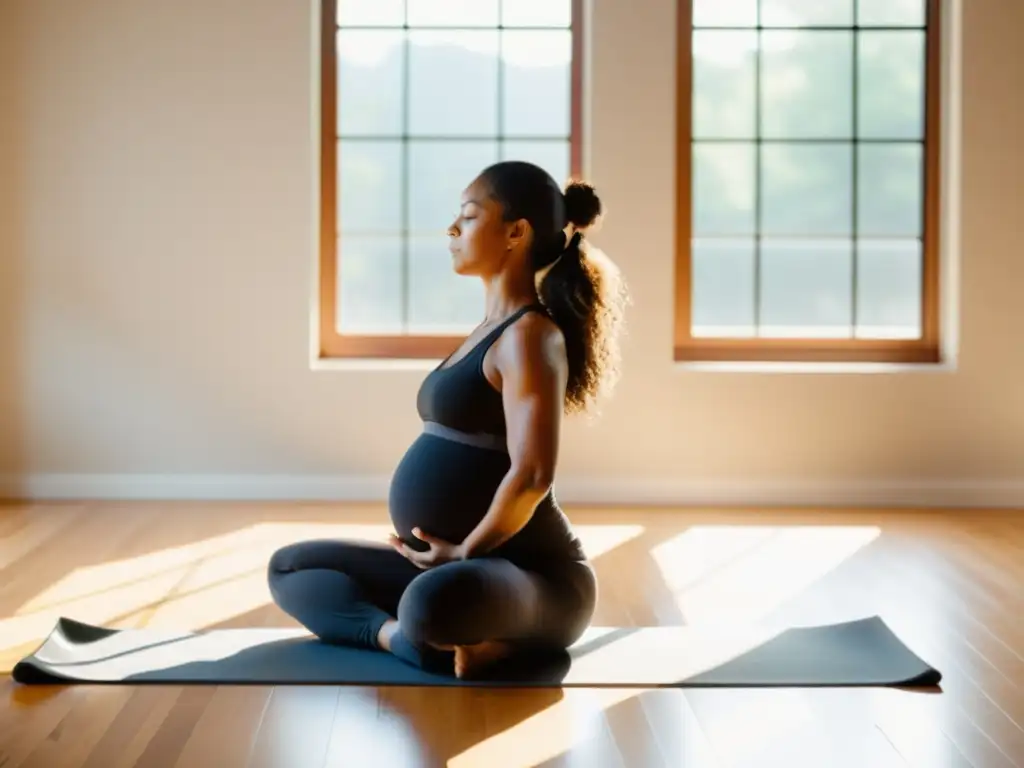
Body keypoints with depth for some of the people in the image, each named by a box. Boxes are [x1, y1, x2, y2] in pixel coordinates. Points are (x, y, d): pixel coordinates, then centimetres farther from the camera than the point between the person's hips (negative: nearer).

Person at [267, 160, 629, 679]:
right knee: (289, 568, 15)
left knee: (433, 604, -44)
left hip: (534, 577, -11)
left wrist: (466, 551, -13)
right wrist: (457, 552, 12)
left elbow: (531, 475, -24)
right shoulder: (493, 328, 15)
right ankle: (399, 634, -8)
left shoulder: (528, 335, -15)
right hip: (457, 563, 11)